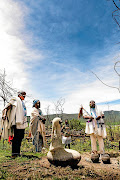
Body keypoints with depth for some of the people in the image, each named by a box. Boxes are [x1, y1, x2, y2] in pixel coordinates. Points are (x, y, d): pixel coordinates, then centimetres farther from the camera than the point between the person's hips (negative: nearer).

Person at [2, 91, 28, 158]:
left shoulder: (22, 102, 24)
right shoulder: (15, 99, 0)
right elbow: (7, 106, -10)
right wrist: (4, 114, -22)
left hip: (22, 122, 9)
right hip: (17, 122, -9)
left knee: (20, 137, 10)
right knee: (16, 137, -9)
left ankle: (18, 152, 17)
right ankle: (14, 153, -4)